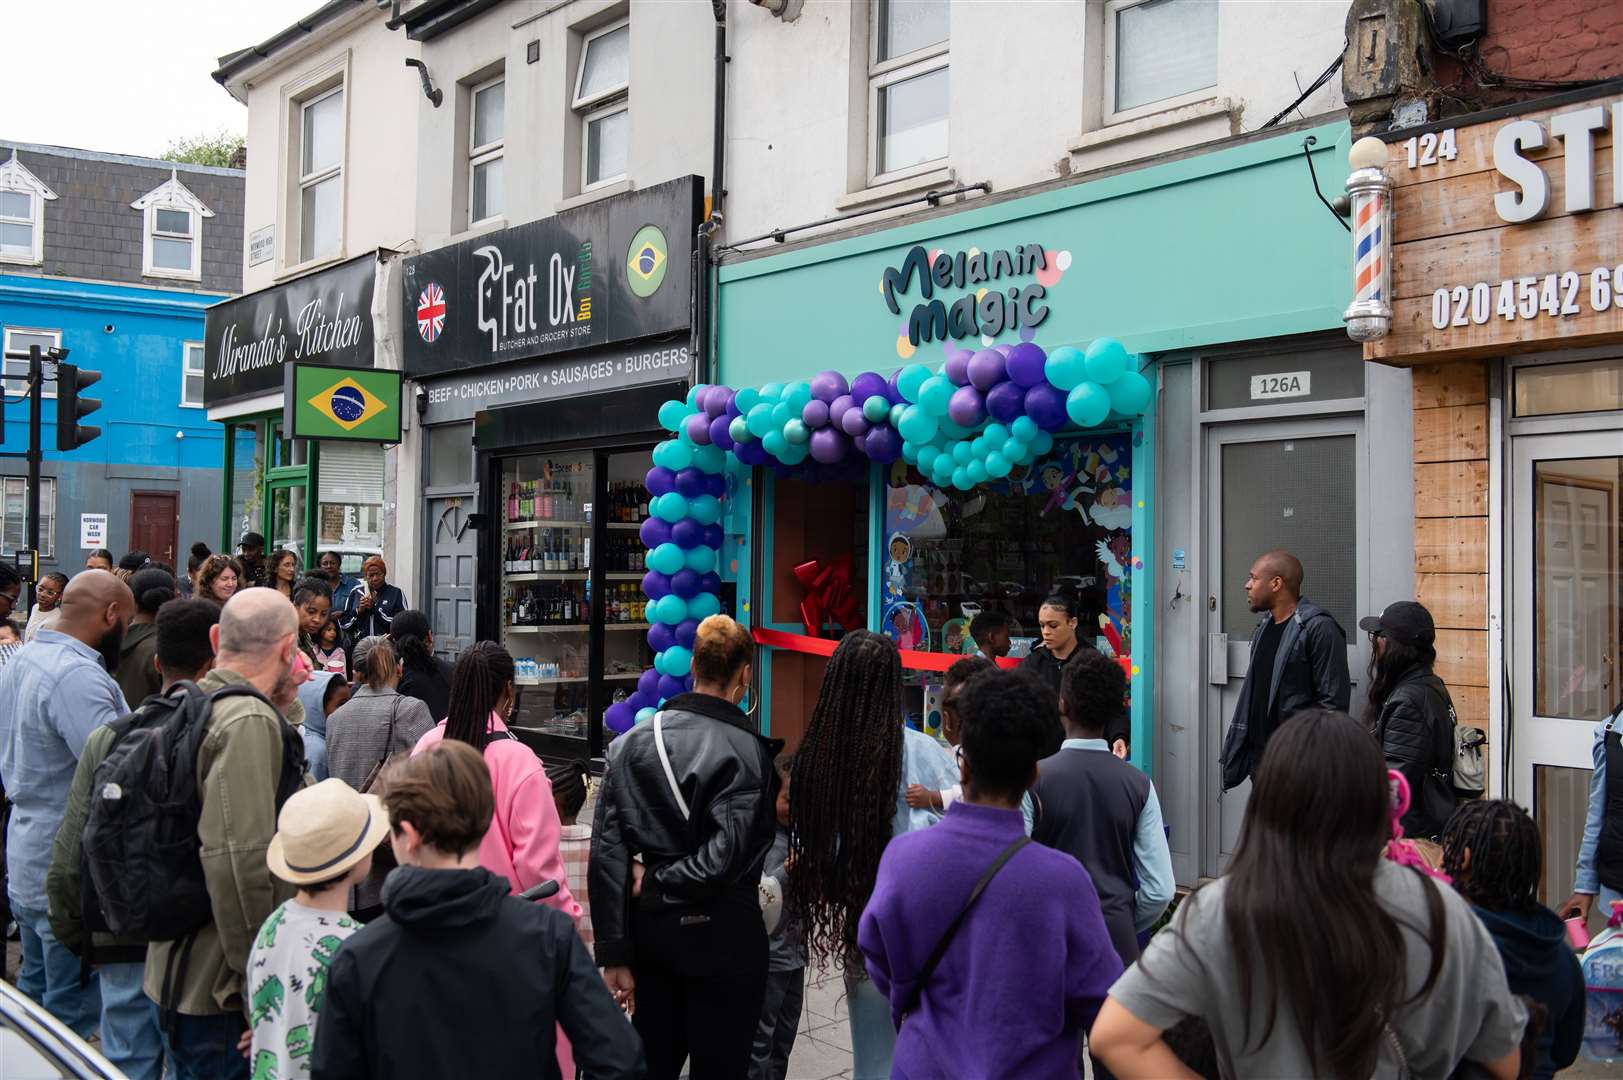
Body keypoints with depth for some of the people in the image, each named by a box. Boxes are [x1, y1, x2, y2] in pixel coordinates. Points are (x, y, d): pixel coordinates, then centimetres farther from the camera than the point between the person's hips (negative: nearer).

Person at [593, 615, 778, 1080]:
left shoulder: (630, 744, 0)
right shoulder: (748, 751, -14)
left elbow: (607, 853, -2)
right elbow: (726, 857, -23)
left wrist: (614, 954, 0)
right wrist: (658, 881, -6)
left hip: (651, 930, 5)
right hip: (721, 936, -4)